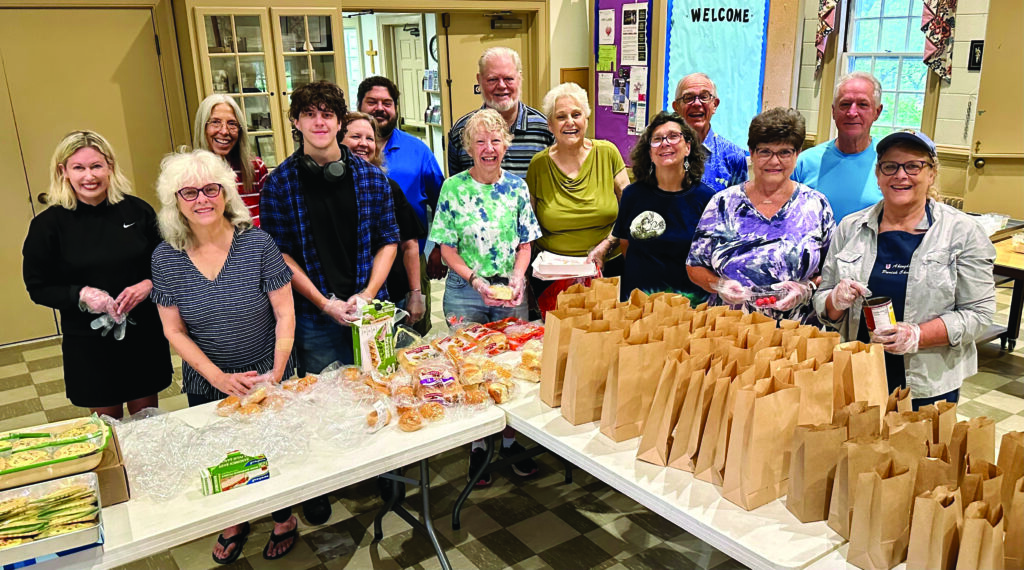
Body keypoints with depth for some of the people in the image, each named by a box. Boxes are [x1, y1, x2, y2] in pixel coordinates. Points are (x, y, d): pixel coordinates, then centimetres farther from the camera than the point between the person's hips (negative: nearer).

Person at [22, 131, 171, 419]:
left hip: (143, 333, 1)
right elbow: (38, 287, -2)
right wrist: (81, 295, -19)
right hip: (89, 342, -1)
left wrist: (148, 284, -15)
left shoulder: (137, 210, -3)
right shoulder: (48, 225, -7)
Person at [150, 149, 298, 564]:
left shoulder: (257, 244, -14)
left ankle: (284, 519, 39)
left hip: (268, 375, -2)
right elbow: (174, 332, -3)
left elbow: (285, 315, -10)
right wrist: (219, 378, -13)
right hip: (207, 384, 2)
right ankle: (234, 522, 44)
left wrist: (277, 374, -16)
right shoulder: (166, 257, -7)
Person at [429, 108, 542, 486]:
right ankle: (477, 446, 23)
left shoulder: (517, 187, 3)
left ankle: (510, 439, 28)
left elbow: (524, 244, 6)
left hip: (511, 293, 2)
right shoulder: (453, 188, -4)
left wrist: (517, 278, -11)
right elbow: (448, 249, -4)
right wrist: (476, 281, -16)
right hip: (466, 293, -2)